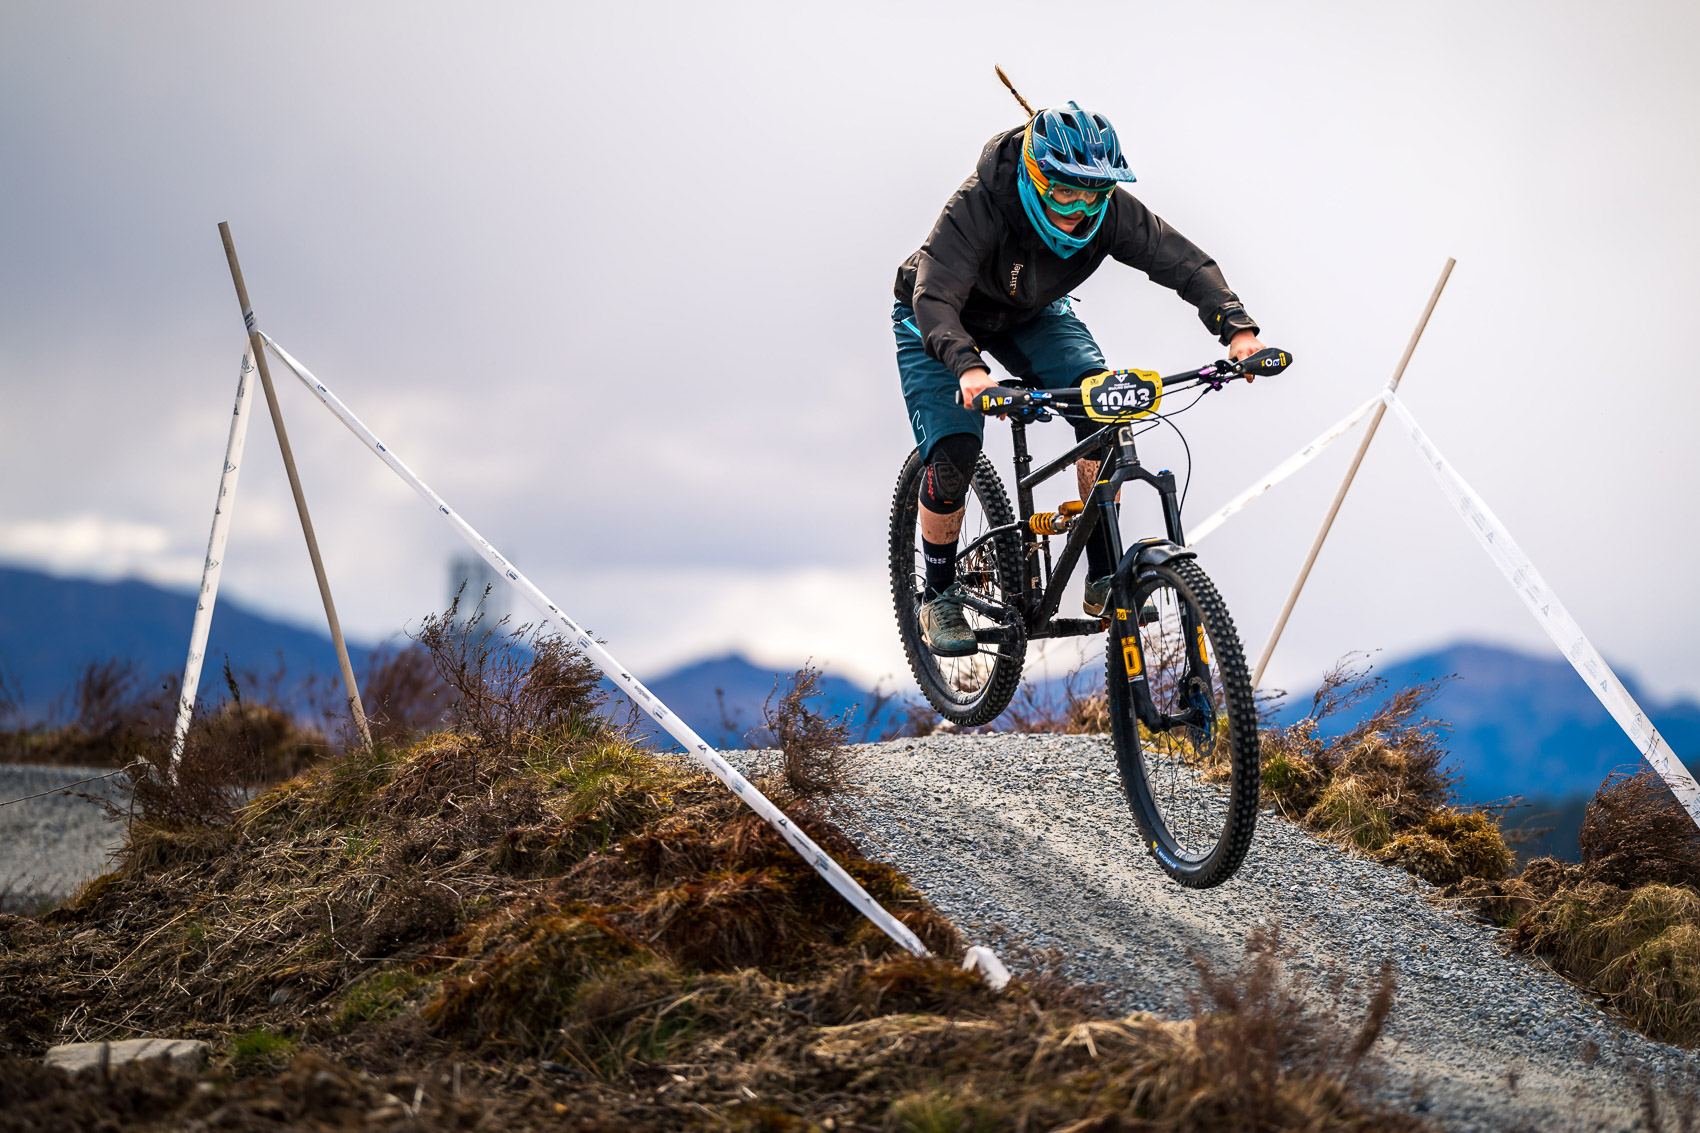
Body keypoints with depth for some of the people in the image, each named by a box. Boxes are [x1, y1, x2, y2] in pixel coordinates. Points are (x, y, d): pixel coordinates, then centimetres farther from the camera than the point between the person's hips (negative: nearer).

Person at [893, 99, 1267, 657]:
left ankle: (1104, 578, -13)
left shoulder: (1109, 210, -27)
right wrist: (969, 367, -66)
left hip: (1032, 317, 4)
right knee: (953, 452, -21)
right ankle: (940, 596, 4)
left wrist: (1238, 328, -41)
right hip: (941, 321, -4)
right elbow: (935, 297, -47)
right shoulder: (978, 206, -39)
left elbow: (1183, 261, -25)